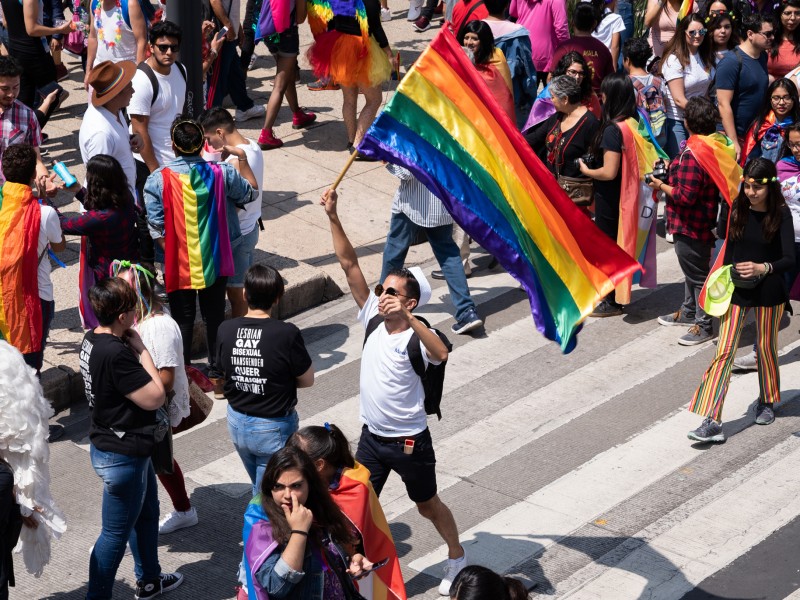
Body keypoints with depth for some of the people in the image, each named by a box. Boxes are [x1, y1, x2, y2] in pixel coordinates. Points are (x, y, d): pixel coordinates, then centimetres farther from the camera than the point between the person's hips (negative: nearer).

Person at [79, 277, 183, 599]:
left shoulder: (92, 339, -2)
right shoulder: (115, 354, -32)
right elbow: (155, 398, -23)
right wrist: (142, 349, -18)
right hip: (122, 457, -11)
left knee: (146, 513, 28)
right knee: (116, 533, 4)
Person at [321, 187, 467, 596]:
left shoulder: (416, 337, -21)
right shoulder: (373, 318, -6)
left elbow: (441, 354, -46)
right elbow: (349, 265, -9)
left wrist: (407, 316, -52)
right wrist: (333, 217, -16)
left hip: (409, 440, -5)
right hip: (372, 436, 5)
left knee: (427, 505, 15)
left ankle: (457, 559, 38)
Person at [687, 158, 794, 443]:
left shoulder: (780, 214, -11)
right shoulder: (738, 209, -2)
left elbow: (789, 259, -17)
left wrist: (763, 268, -33)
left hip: (768, 292, -2)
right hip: (736, 291, 2)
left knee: (766, 348, 15)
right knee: (724, 352, -5)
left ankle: (767, 401, 40)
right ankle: (712, 422, -9)